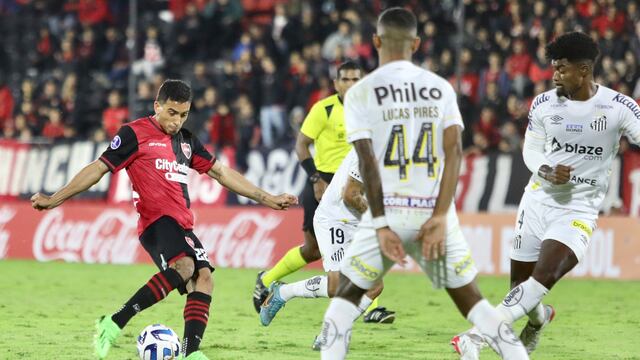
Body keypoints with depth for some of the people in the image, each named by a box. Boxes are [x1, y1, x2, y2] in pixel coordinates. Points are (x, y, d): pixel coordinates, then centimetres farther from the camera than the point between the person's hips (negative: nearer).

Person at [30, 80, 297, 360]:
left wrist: (266, 199, 27)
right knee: (183, 266, -32)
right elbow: (99, 168, 0)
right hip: (156, 221, -8)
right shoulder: (135, 134, 0)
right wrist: (55, 199, -4)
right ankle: (114, 324, -31)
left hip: (182, 226, 8)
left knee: (203, 278, -13)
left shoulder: (186, 140, 20)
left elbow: (221, 172, 27)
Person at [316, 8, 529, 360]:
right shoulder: (441, 88, 8)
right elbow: (454, 150, -3)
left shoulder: (360, 93, 1)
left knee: (346, 296, 13)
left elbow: (368, 162, -7)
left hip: (388, 210, -2)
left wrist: (380, 225, -9)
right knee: (470, 300, 11)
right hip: (435, 209, 2)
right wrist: (439, 217, -8)